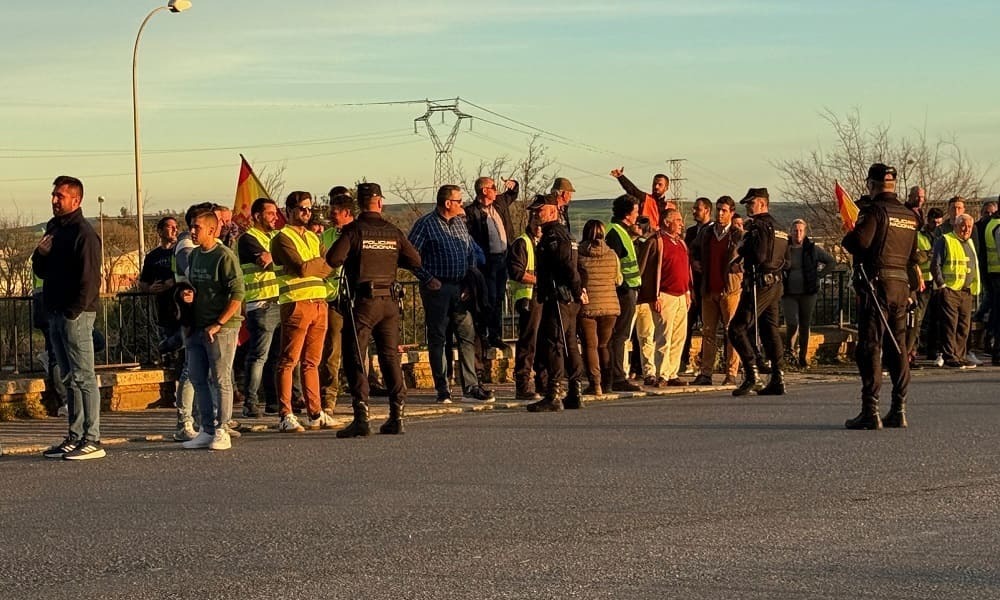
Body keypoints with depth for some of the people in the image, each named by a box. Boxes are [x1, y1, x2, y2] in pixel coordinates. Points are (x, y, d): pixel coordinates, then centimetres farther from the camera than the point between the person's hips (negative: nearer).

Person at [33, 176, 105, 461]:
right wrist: (40, 254, -1)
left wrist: (74, 311, -18)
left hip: (76, 315, -9)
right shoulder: (54, 229, 16)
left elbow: (90, 279, -17)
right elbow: (41, 271, 20)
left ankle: (92, 440, -7)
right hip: (56, 314, 9)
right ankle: (75, 437, 16)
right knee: (69, 379, 11)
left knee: (83, 378, -8)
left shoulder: (83, 233, -11)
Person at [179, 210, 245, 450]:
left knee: (220, 380, -3)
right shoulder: (193, 256, 13)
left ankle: (221, 432, 2)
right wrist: (186, 295, 4)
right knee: (198, 379, 9)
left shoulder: (225, 256, -11)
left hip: (221, 329, -8)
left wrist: (218, 324, -18)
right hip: (197, 328, 8)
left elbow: (238, 294, -16)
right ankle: (207, 430, 16)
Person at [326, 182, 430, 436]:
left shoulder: (353, 230, -7)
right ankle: (396, 415, 11)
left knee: (355, 358, -3)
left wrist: (351, 257, 6)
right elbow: (415, 260, 9)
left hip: (363, 301, -4)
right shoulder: (394, 232, 6)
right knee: (390, 356, 12)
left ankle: (361, 417, -12)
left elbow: (333, 259, -15)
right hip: (390, 301, 4)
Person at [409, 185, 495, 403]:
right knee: (437, 338, 1)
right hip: (437, 288, -6)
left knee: (468, 336, 2)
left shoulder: (460, 223, 14)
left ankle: (470, 387, 5)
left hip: (460, 288, 6)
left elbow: (471, 251, 24)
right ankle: (442, 389, 5)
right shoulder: (426, 224, -6)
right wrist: (427, 278, -13)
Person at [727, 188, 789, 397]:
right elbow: (786, 261, 20)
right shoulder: (777, 228, 18)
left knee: (737, 328, -7)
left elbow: (758, 255, -21)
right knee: (770, 330, 10)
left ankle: (751, 375, -14)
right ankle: (777, 378, 8)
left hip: (759, 284, -10)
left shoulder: (758, 226, -12)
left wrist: (742, 252, -4)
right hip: (775, 284, 10)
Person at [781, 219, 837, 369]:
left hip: (808, 293, 1)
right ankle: (788, 349, 14)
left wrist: (819, 275, 3)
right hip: (789, 294, -1)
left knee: (804, 326, 4)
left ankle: (803, 357, 12)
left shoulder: (812, 249, 1)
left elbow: (832, 262, 12)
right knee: (792, 324, -13)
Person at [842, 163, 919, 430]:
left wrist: (847, 237, -2)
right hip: (902, 284, 7)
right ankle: (899, 410, 12)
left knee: (870, 347, -5)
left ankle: (870, 412, -8)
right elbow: (913, 256, 18)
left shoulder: (873, 210, -9)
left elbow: (859, 242, -22)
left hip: (876, 284, -7)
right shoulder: (910, 216, 13)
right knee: (896, 348, 12)